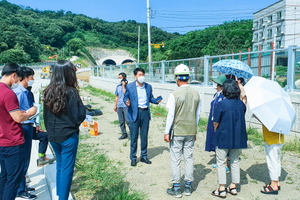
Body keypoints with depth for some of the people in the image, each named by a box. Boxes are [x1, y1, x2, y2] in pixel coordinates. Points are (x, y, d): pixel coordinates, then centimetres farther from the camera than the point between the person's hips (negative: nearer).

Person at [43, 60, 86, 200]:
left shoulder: (48, 92, 2)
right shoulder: (71, 92, -17)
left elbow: (46, 115, 10)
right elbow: (79, 116, -15)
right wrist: (82, 107, 2)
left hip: (52, 135, 6)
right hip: (68, 135, -6)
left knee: (59, 165, 20)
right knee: (67, 168, 6)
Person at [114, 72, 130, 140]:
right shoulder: (118, 86, 13)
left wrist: (123, 86, -15)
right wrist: (115, 105, 16)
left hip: (126, 106, -6)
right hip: (119, 106, 6)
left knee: (128, 120, -7)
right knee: (121, 121, 9)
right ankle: (124, 134, 19)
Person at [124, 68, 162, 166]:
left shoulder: (148, 86, 8)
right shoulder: (129, 86, -2)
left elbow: (150, 98, 14)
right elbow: (125, 97, 3)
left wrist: (156, 100, -6)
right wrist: (126, 102, -19)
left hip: (145, 113, 3)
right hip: (134, 113, -3)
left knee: (144, 136, 12)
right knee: (134, 137, 3)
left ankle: (144, 156, 27)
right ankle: (133, 157, 18)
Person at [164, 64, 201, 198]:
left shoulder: (174, 94, -15)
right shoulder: (196, 94, 0)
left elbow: (171, 115, -12)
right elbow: (198, 115, 6)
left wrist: (167, 132, -4)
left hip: (177, 132, -4)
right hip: (191, 132, 4)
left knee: (175, 159, 6)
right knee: (189, 158, 13)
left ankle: (176, 188, 15)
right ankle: (188, 187, 24)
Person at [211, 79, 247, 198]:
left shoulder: (222, 104, -17)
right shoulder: (241, 104, -3)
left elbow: (215, 123, -11)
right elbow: (242, 119, 8)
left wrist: (216, 130, 8)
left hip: (224, 137, -5)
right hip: (238, 138, 5)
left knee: (221, 163, 7)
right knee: (235, 161, 18)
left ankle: (221, 189, 13)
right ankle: (233, 187, 28)